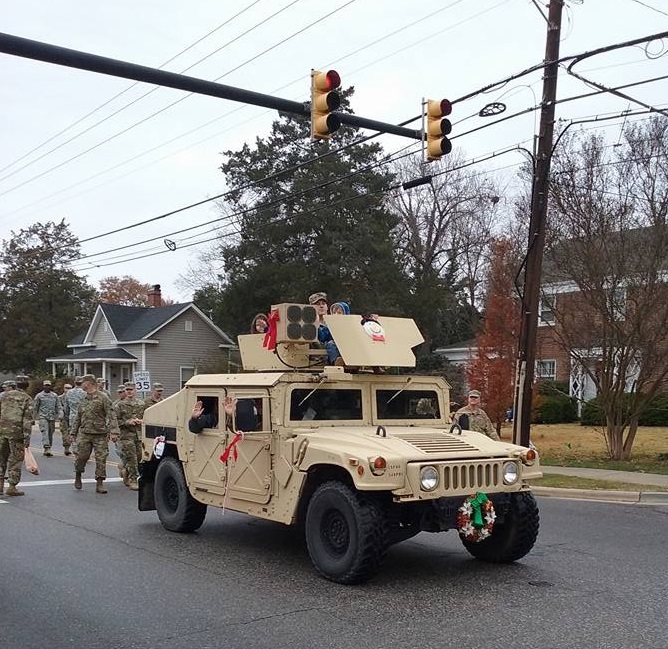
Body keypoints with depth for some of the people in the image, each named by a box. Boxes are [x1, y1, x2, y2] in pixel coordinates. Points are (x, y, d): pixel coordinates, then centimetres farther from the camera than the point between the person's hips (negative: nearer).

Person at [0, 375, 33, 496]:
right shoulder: (27, 399, -5)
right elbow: (27, 420, -11)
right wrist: (27, 438, -11)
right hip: (16, 432, -4)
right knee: (16, 459, 4)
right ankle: (12, 487, 5)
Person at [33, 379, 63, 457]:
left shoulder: (55, 395, 10)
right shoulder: (39, 395, 3)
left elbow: (58, 406, 11)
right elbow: (35, 407, 10)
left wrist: (59, 415, -3)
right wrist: (35, 417, 11)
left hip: (52, 417, 4)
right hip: (43, 417, -3)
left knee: (50, 434, 7)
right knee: (45, 432, -17)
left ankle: (48, 449, 16)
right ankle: (47, 448, -26)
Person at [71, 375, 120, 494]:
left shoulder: (103, 398, -5)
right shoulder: (83, 400, 13)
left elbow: (111, 415, -11)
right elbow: (78, 417, 21)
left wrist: (114, 431, -20)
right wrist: (74, 432, 16)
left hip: (100, 435, -4)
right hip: (84, 434, 4)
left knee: (101, 459, -2)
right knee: (81, 456, 2)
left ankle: (100, 483, 6)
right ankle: (78, 476, 27)